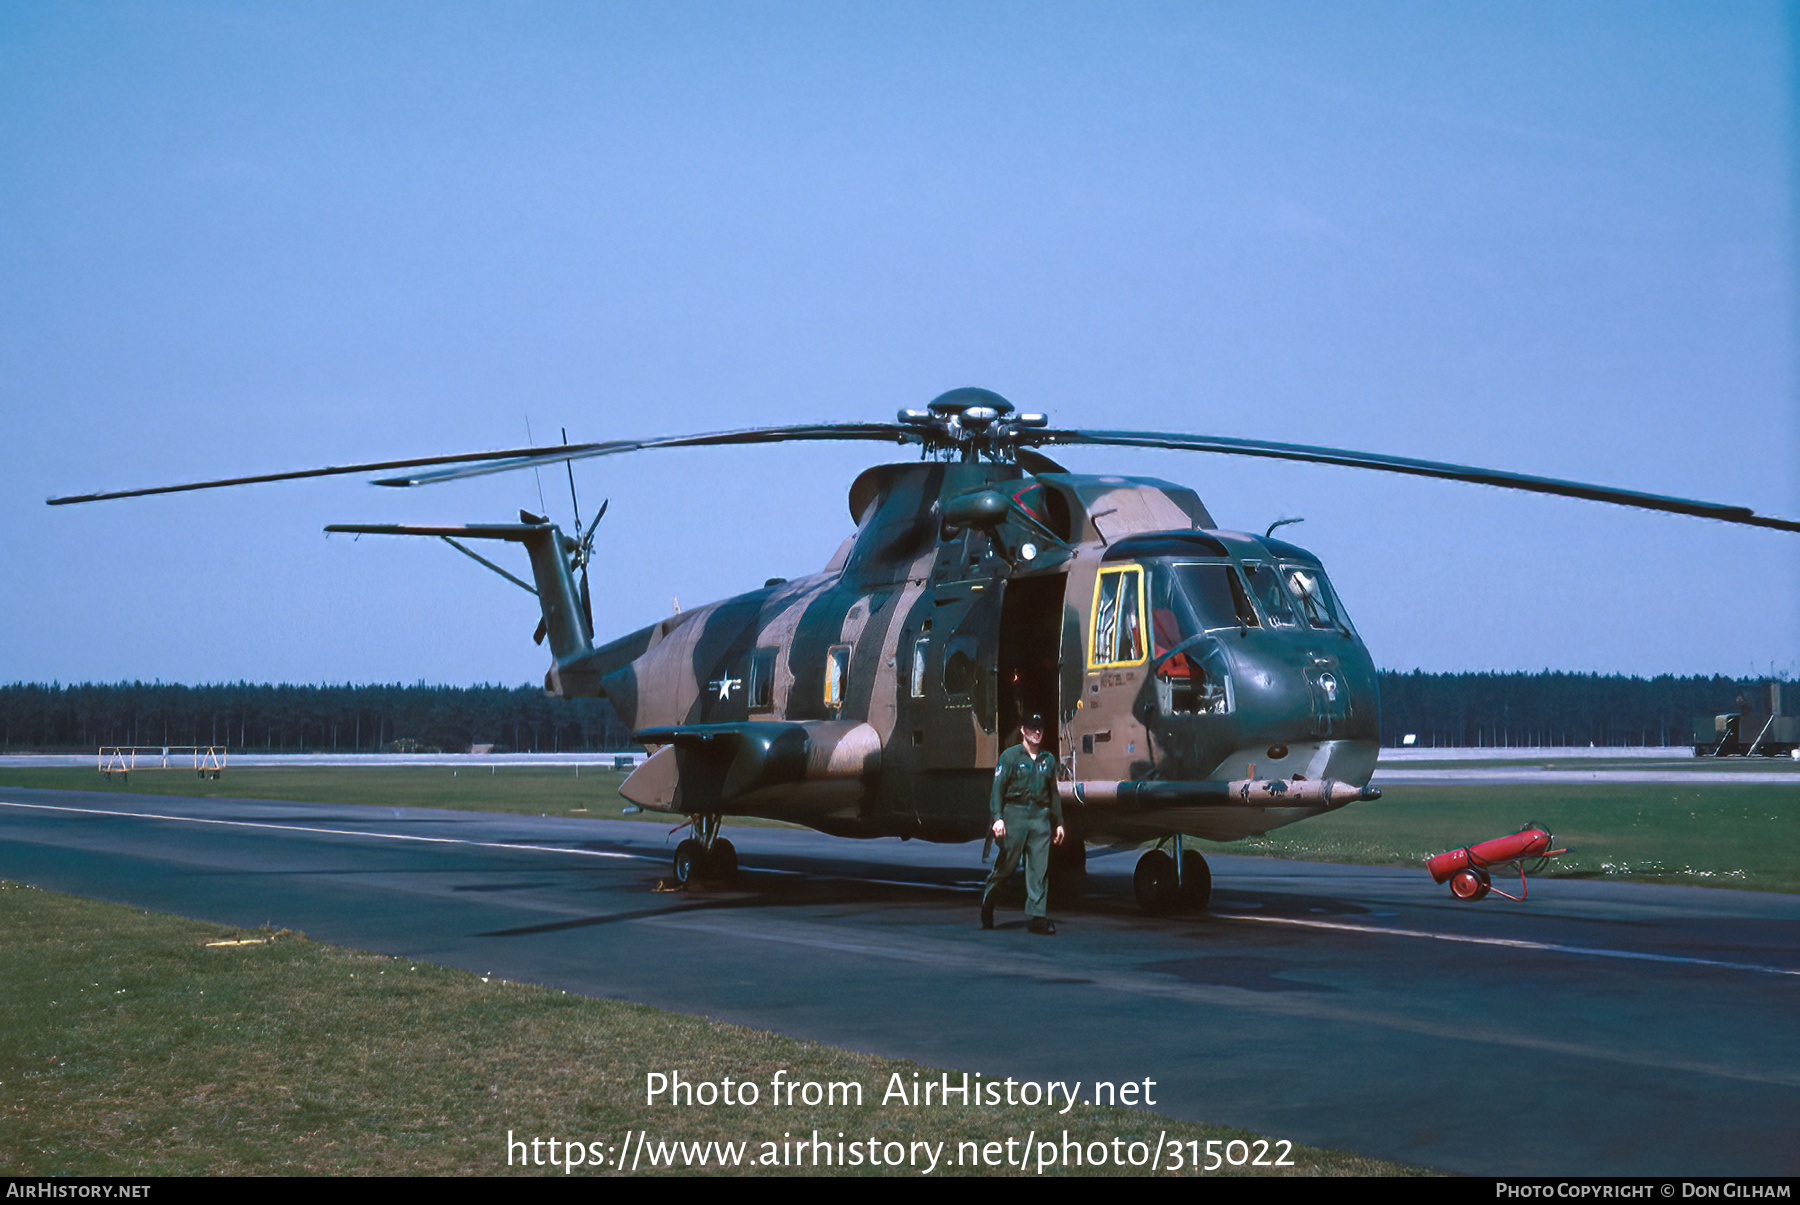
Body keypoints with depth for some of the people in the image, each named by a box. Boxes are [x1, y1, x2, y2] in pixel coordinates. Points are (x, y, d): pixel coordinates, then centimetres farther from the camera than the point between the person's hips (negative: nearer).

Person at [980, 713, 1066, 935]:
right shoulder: (1010, 756, 1)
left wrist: (1059, 823, 20)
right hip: (1015, 814, -4)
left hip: (1041, 817, 4)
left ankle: (1037, 916, -4)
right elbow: (997, 789, -4)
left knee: (1039, 868, -3)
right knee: (1006, 864, 1)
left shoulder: (1048, 759, 15)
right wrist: (997, 818, -15)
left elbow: (1054, 794, 22)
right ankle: (987, 899, 25)